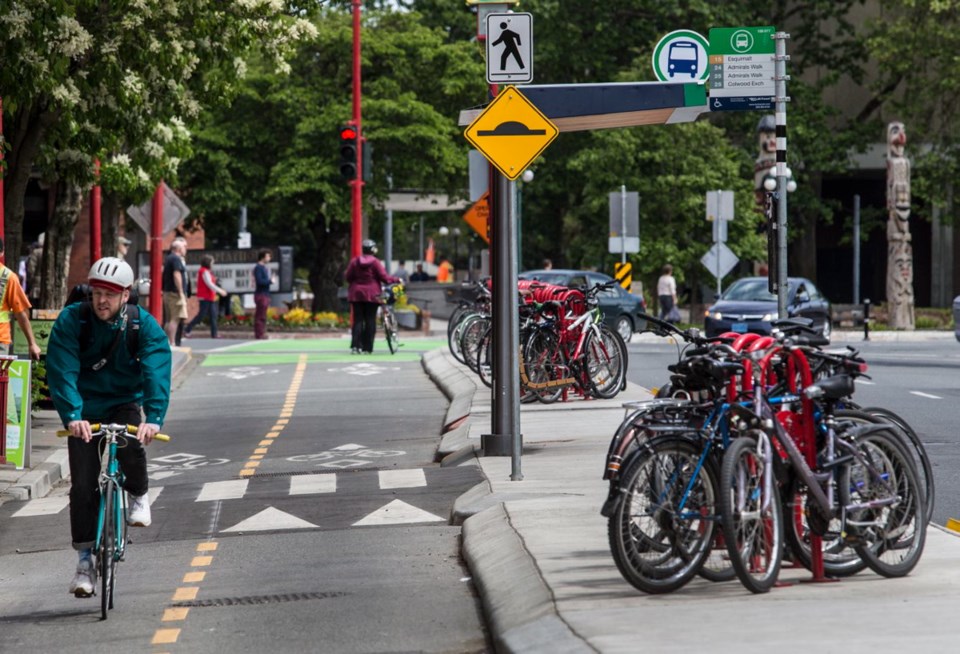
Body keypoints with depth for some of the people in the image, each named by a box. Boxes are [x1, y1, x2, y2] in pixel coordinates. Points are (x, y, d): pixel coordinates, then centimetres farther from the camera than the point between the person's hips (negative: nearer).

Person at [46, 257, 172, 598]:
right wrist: (72, 416, -40)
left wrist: (153, 418, -41)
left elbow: (157, 372, -25)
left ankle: (138, 495, -1)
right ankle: (85, 559, 2)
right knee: (83, 485, -8)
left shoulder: (144, 325, -14)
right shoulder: (71, 320, -16)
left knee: (131, 445, -32)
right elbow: (62, 372, -25)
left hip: (125, 404, 0)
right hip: (84, 410, 0)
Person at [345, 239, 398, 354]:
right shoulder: (375, 262, -7)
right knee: (370, 321, 3)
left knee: (358, 320, 5)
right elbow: (384, 277, -9)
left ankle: (355, 345, -8)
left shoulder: (354, 261, 3)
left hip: (356, 294, 3)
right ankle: (367, 348, 1)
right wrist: (396, 280, 5)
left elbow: (348, 277, 5)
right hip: (371, 295, -3)